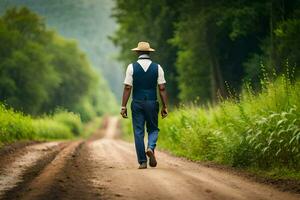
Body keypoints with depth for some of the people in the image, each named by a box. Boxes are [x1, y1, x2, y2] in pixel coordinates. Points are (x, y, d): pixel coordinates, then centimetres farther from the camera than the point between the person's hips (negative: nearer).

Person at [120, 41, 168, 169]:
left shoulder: (132, 67, -2)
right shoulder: (157, 67, 1)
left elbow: (127, 88, -6)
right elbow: (162, 88, -2)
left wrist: (123, 106, -4)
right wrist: (164, 106, 2)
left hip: (137, 103, -1)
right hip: (152, 103, 1)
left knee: (138, 132, 5)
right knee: (153, 129, 15)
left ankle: (142, 162, 3)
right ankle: (151, 148, -15)